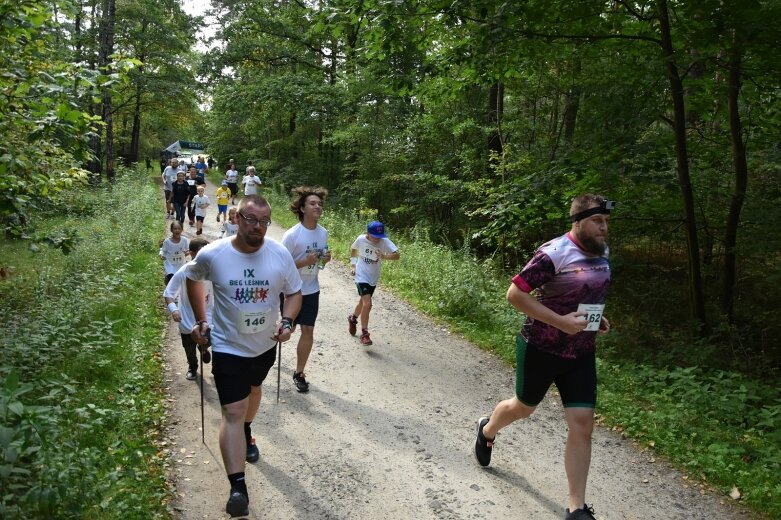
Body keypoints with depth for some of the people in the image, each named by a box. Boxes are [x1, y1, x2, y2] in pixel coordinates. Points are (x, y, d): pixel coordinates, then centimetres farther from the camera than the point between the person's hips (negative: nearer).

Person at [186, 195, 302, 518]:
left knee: (253, 389, 29)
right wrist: (200, 320, 1)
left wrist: (287, 322, -20)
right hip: (228, 346, -3)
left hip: (265, 344, 4)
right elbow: (192, 278, 4)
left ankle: (247, 434, 58)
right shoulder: (212, 255, -18)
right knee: (233, 412, -11)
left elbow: (294, 292, -3)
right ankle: (238, 488, -10)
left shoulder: (280, 254, -16)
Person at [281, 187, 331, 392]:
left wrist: (326, 259, -11)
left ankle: (299, 373, 16)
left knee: (308, 331, 2)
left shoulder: (323, 233, -3)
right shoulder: (292, 235, -21)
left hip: (311, 291, 4)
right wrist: (305, 262, -29)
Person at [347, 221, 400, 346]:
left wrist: (384, 256, -44)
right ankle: (364, 334, -5)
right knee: (367, 304, -17)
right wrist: (352, 264, 4)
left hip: (374, 278, 3)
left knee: (363, 302, 21)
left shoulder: (384, 241, -18)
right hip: (362, 276, -3)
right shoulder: (361, 239, -16)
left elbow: (397, 255, -28)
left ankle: (353, 318, 52)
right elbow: (353, 249, 7)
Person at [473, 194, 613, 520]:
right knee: (524, 407, 18)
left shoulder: (601, 252, 3)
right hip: (542, 349, -5)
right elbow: (514, 294, -23)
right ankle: (487, 429, 53)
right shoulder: (553, 254, -21)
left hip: (581, 355, 5)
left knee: (582, 425, -1)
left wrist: (596, 317, 4)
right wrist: (560, 321, -26)